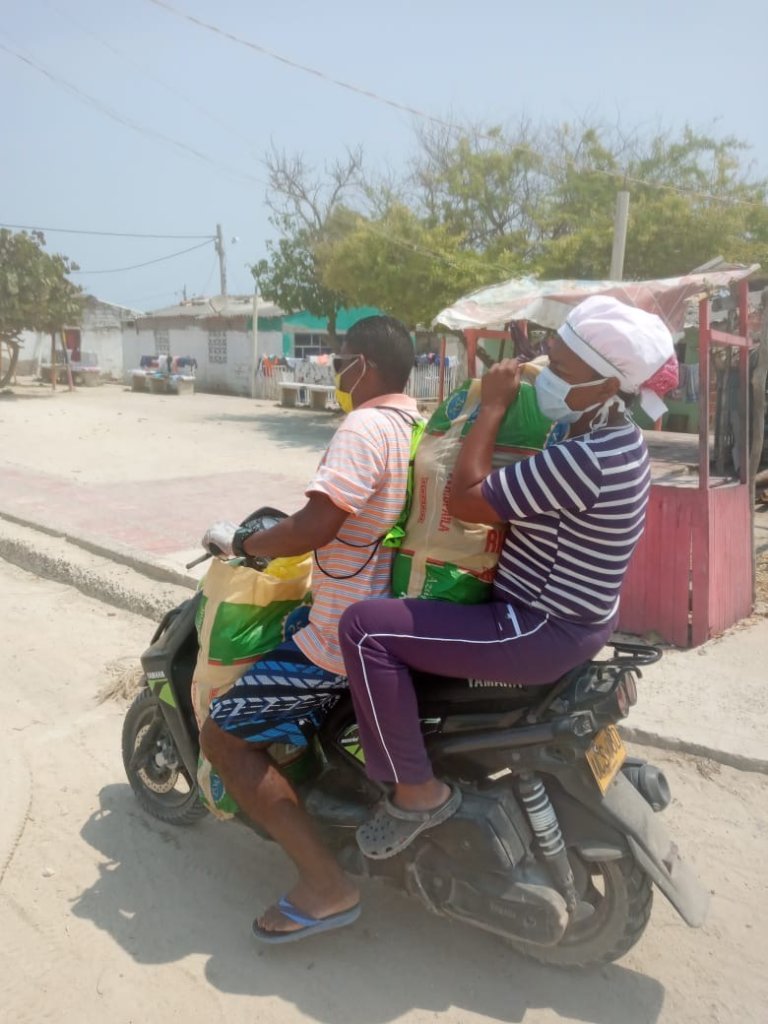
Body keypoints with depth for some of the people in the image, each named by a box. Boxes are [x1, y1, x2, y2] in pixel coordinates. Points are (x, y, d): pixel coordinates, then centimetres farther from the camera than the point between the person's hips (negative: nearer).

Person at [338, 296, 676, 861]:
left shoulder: (585, 458, -29)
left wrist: (493, 406, -18)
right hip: (575, 616, 11)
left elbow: (465, 500, -25)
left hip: (544, 634, -11)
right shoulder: (609, 434, 4)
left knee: (365, 628, -17)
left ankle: (418, 791, -4)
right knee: (421, 602, 31)